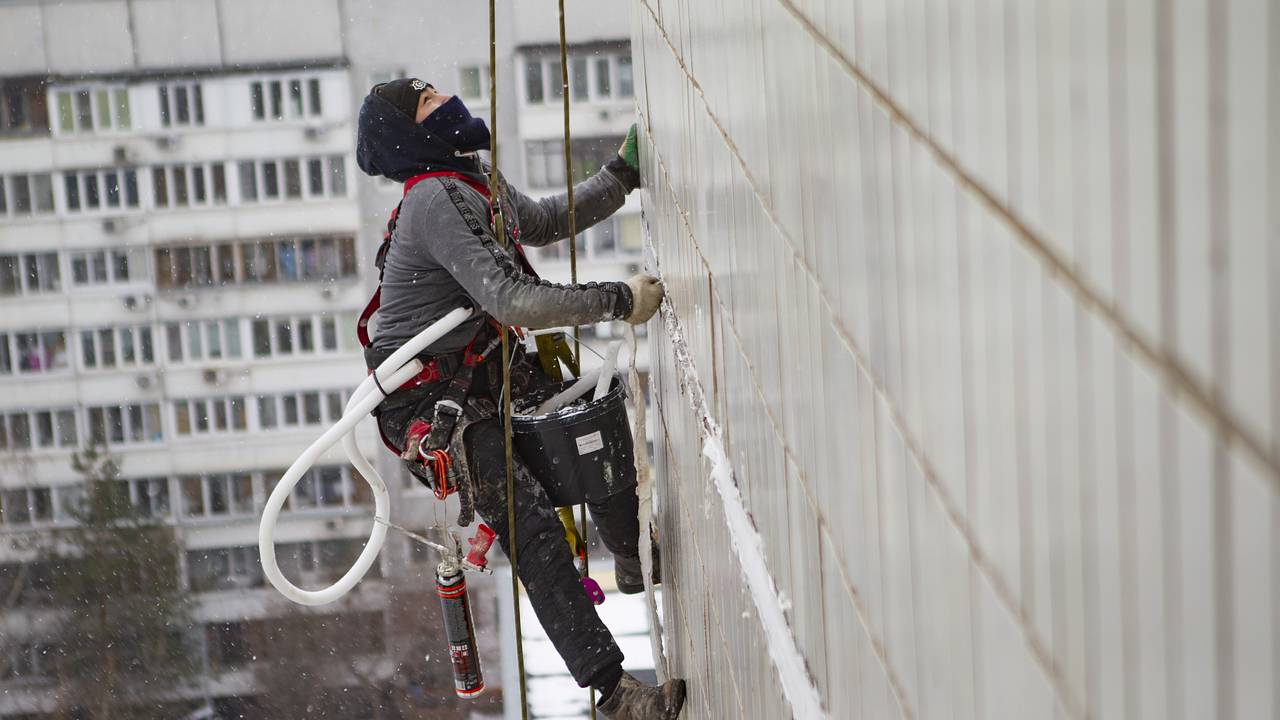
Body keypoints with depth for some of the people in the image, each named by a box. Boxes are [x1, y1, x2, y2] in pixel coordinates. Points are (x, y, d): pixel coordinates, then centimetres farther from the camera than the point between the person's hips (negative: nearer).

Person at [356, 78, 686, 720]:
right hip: (427, 401, -10)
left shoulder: (477, 181, 8)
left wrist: (620, 177, 18)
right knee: (532, 524, -19)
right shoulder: (440, 200, -25)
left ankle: (633, 562, 42)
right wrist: (618, 301, -30)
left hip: (483, 370, 10)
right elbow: (515, 302, -33)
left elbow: (544, 222, 27)